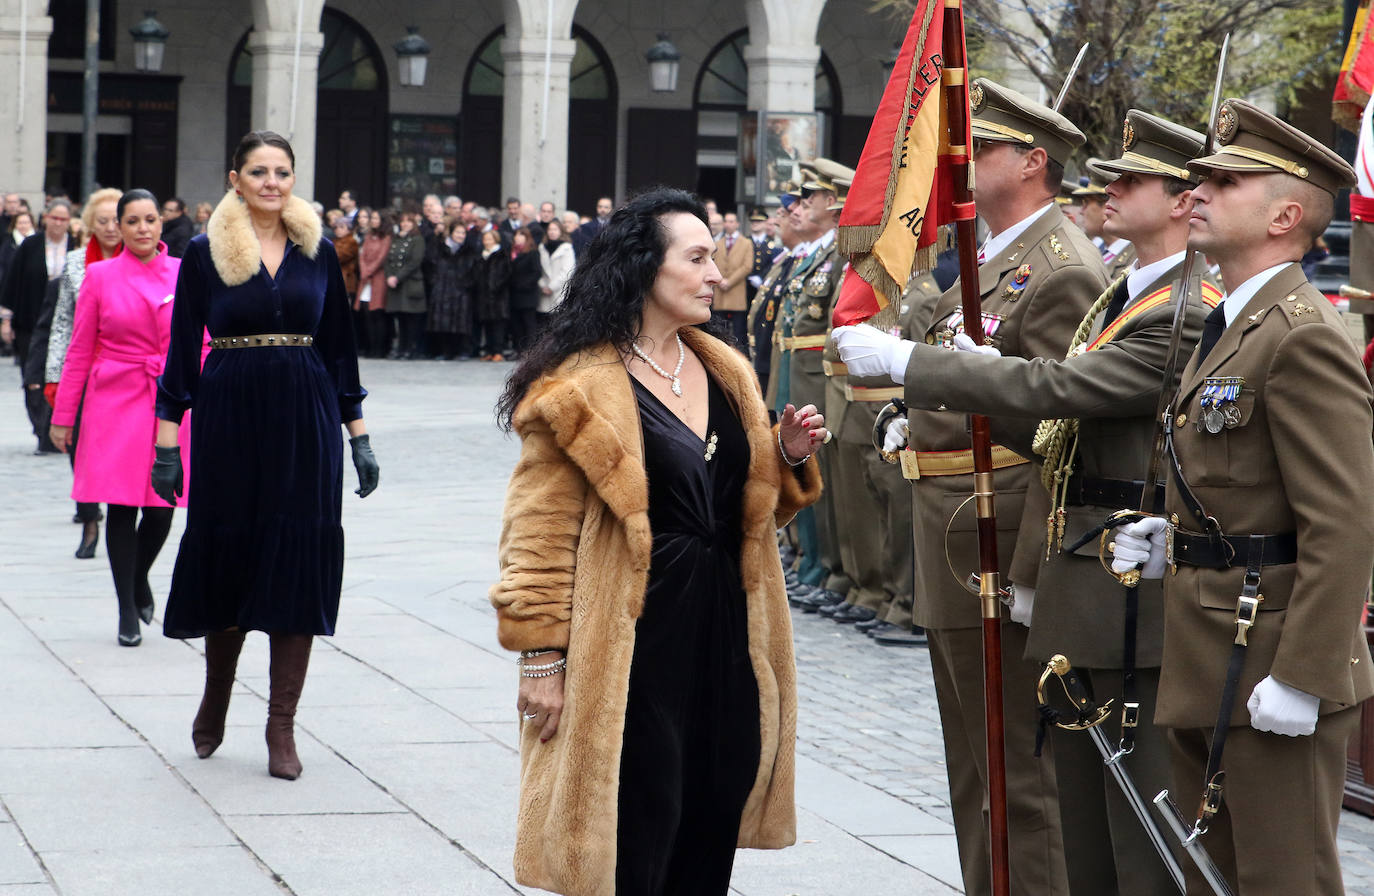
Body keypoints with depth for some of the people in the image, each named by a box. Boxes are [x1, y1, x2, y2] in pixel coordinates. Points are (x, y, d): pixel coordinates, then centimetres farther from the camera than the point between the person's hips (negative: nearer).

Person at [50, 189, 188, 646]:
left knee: (161, 507, 0)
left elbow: (202, 346, 8)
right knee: (121, 507, -1)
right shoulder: (100, 276, 1)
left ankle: (139, 578, 31)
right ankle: (128, 612, 11)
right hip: (116, 403, -1)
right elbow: (79, 351, 4)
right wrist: (62, 416, 4)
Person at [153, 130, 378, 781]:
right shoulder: (205, 253, 0)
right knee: (228, 554, 6)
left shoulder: (317, 251, 6)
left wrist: (359, 435, 7)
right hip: (230, 417, -1)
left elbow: (339, 347, 10)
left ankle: (282, 725, 3)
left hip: (306, 421, 1)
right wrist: (166, 440, -4)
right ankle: (216, 696, 29)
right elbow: (182, 350, 1)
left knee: (299, 559, -2)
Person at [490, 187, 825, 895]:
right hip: (634, 644, -7)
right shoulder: (578, 388, -9)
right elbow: (540, 539, -9)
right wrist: (541, 659, -13)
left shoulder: (724, 372, 12)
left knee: (710, 836, 9)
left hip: (726, 635, 7)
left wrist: (788, 456, 3)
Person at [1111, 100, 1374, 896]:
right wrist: (1176, 539, 8)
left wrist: (1300, 679, -24)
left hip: (1272, 676, -10)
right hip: (1209, 677, 10)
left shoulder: (1304, 338, -17)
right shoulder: (1232, 327, 16)